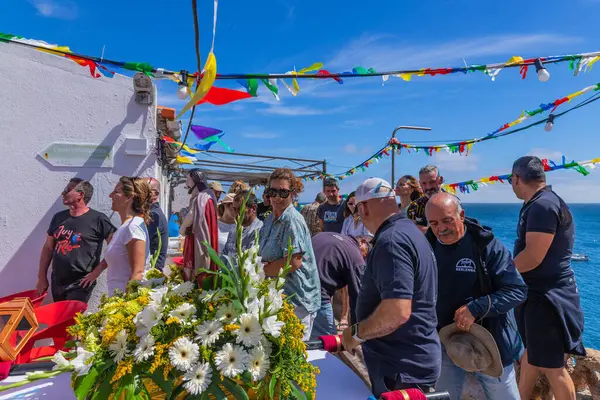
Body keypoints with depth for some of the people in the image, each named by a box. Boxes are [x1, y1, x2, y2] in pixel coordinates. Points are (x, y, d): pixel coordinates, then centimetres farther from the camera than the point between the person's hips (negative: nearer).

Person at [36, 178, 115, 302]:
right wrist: (42, 278, 12)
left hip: (80, 284, -6)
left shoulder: (98, 219, -12)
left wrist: (97, 269, -11)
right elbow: (48, 248, 13)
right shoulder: (58, 217, 7)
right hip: (57, 282, 6)